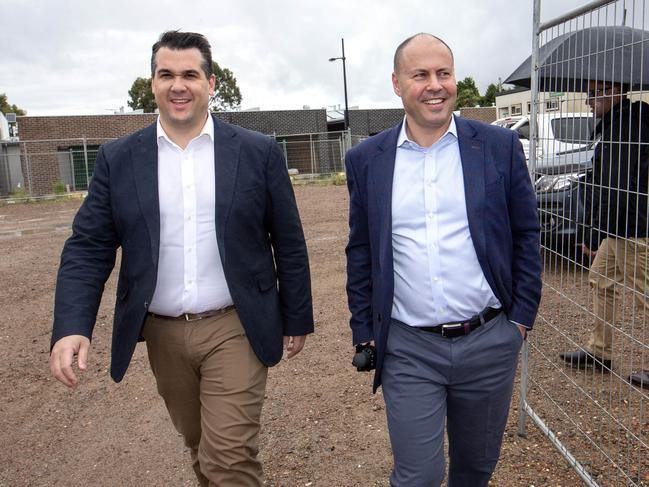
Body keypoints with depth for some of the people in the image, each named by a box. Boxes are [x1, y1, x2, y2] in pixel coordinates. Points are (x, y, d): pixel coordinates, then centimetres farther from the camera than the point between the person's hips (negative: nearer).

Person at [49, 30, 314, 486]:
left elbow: (289, 243, 1)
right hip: (163, 334, 3)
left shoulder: (259, 152, -3)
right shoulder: (118, 159, 1)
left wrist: (297, 318, 4)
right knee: (201, 448, 21)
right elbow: (88, 247, -1)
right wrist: (72, 326, -14)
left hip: (234, 329, -2)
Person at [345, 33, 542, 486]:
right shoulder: (366, 159, -1)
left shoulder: (500, 146, -2)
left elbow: (527, 234, 4)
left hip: (490, 342, 1)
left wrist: (522, 316, 0)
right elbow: (360, 253, 5)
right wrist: (364, 334, 5)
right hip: (408, 349, -1)